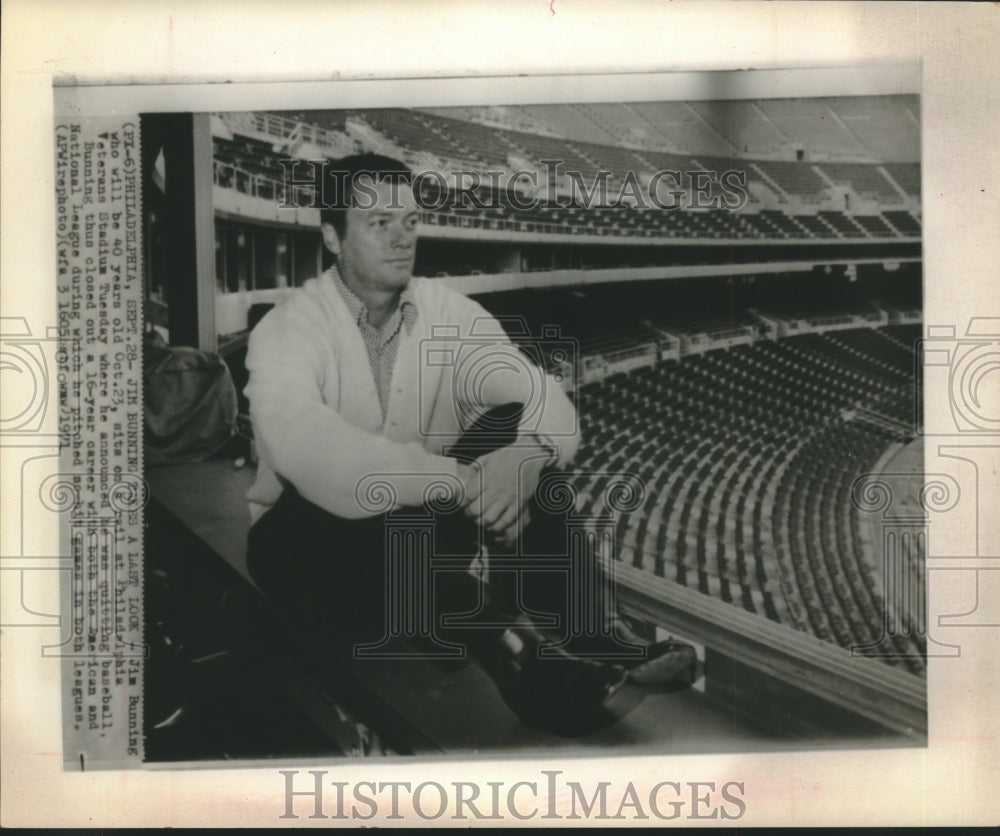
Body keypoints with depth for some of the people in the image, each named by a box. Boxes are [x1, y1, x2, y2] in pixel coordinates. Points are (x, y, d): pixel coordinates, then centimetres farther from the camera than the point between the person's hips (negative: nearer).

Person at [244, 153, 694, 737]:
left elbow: (544, 398, -16)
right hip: (313, 541, -3)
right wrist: (458, 481, -43)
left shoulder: (452, 313, -1)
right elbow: (307, 447, -34)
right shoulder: (288, 330, -13)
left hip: (433, 524, 3)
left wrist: (527, 453, -41)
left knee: (517, 428, -20)